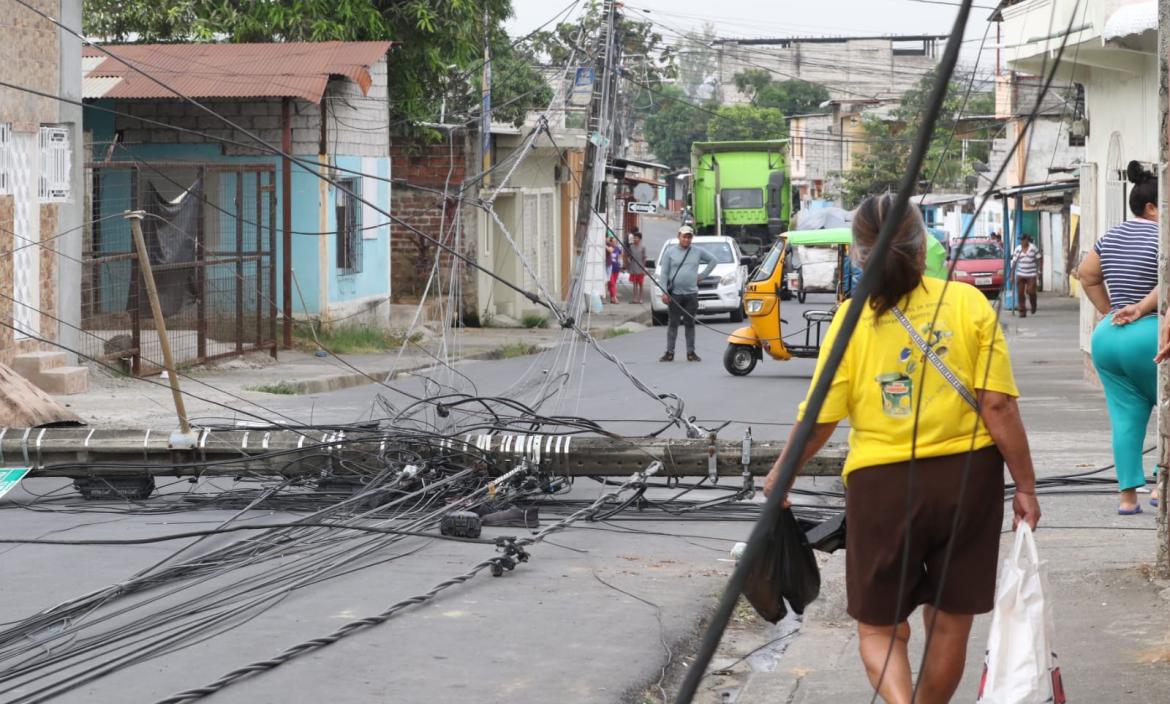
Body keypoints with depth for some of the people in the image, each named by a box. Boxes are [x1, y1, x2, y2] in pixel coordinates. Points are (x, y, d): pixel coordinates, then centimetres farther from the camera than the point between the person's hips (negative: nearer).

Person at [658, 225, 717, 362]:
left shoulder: (698, 252, 7)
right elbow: (663, 273, 1)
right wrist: (664, 292, -7)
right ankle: (669, 353, 2)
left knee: (690, 324, 6)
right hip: (675, 294, -1)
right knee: (673, 323, 0)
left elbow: (714, 260, 19)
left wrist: (703, 275, 9)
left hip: (691, 294, 1)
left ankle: (691, 353, 11)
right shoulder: (670, 253, 3)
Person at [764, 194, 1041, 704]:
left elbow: (819, 420, -6)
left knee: (879, 627, 12)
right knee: (950, 622, 18)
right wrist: (1025, 485, 2)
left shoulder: (852, 318, -6)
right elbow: (999, 407, -8)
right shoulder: (968, 303, -5)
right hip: (966, 475, 1)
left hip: (882, 483, -1)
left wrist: (780, 475, 11)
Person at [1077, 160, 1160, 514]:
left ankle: (1127, 495, 5)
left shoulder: (1111, 237, 13)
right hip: (1148, 337, -7)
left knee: (1126, 417, 7)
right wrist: (1142, 308, -14)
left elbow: (1086, 274, 20)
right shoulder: (1159, 237, -10)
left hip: (1107, 337, 7)